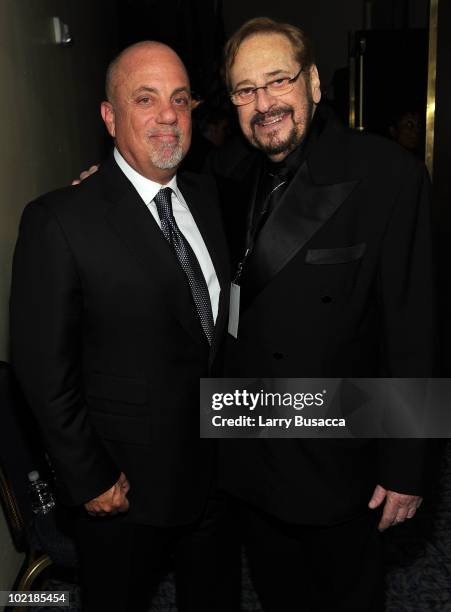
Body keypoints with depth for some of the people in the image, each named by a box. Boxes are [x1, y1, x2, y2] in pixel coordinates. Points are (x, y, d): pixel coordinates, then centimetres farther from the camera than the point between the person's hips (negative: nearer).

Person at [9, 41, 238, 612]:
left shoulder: (208, 196, 2)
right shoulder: (58, 220, -18)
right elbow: (43, 367, -15)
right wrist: (89, 479, -12)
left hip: (218, 472, 5)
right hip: (125, 487, -5)